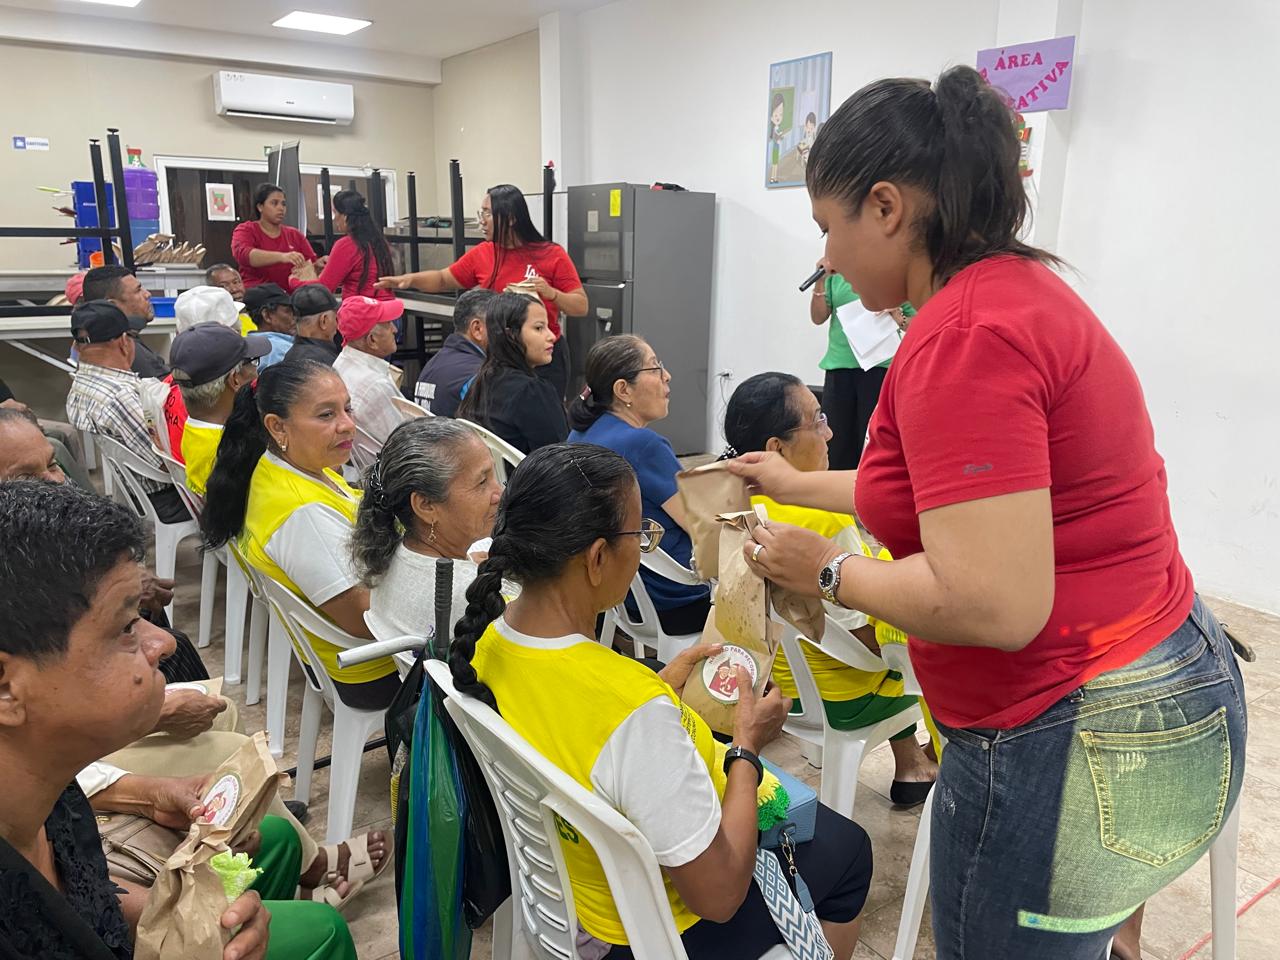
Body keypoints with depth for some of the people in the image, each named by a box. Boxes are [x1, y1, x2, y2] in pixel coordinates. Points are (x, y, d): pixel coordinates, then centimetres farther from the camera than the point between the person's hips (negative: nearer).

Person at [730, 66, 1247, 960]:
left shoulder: (965, 337, -24)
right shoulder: (1018, 286, 8)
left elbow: (991, 604, -30)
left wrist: (827, 571, -13)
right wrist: (799, 483, 23)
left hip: (1075, 741, -9)